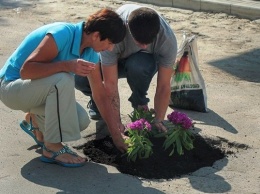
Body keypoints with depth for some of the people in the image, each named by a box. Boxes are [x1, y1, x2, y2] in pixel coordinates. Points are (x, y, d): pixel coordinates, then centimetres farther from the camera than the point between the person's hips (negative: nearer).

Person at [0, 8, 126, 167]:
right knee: (63, 80, -34)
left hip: (34, 91, 8)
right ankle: (53, 148, -20)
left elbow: (101, 94, 3)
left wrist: (117, 135, 4)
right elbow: (26, 70, -33)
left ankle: (36, 120, 17)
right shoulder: (62, 34, -28)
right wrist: (67, 65, -44)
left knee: (82, 121, -11)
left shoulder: (91, 53, -4)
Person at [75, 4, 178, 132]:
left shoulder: (168, 39, -34)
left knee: (138, 66, -40)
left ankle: (140, 104, -7)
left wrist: (158, 121, -27)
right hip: (115, 58, 0)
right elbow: (110, 84, -34)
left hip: (144, 60, 0)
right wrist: (117, 125, -32)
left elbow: (164, 86, -25)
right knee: (79, 77, -29)